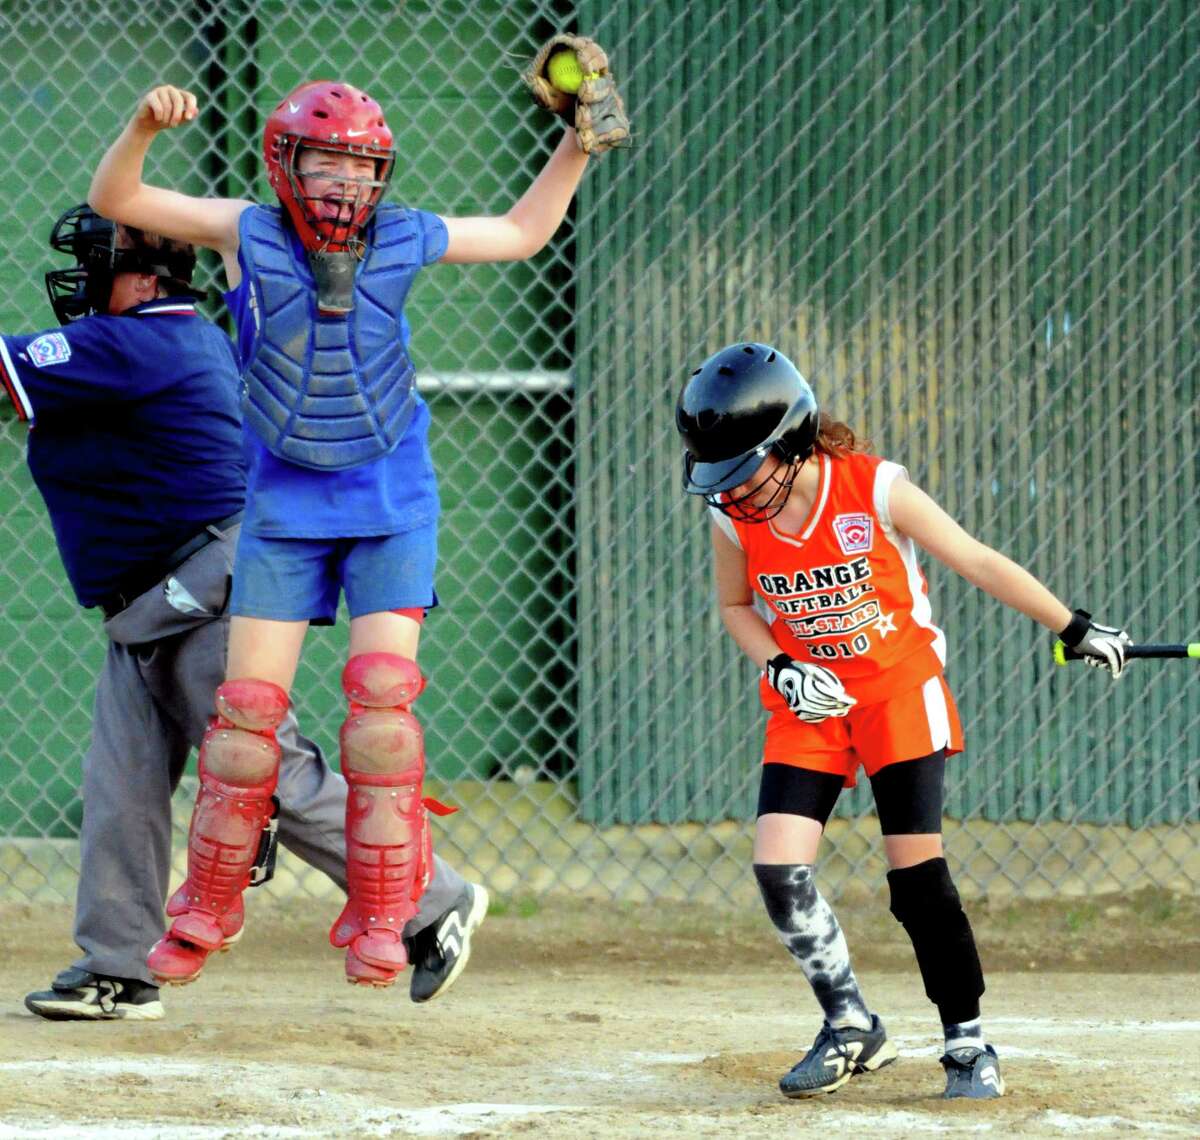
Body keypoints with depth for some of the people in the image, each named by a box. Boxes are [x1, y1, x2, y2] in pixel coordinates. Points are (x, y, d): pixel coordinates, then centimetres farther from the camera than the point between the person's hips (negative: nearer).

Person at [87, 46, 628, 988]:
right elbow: (114, 201, -10)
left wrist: (578, 147, 4)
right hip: (285, 503, 0)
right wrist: (145, 127, -28)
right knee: (248, 702, -2)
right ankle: (205, 910, 13)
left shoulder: (404, 241, -5)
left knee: (383, 695, -10)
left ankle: (382, 919, -4)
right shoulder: (249, 236, -9)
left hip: (390, 500, 0)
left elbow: (521, 233, 13)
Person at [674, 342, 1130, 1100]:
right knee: (779, 867, -13)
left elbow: (978, 562, -10)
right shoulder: (733, 516, -9)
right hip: (807, 703, 3)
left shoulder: (876, 490, -18)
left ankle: (969, 1042, 8)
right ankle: (851, 1028, 5)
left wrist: (1075, 629, -4)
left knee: (918, 873, -8)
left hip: (899, 690, -3)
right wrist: (780, 668, -10)